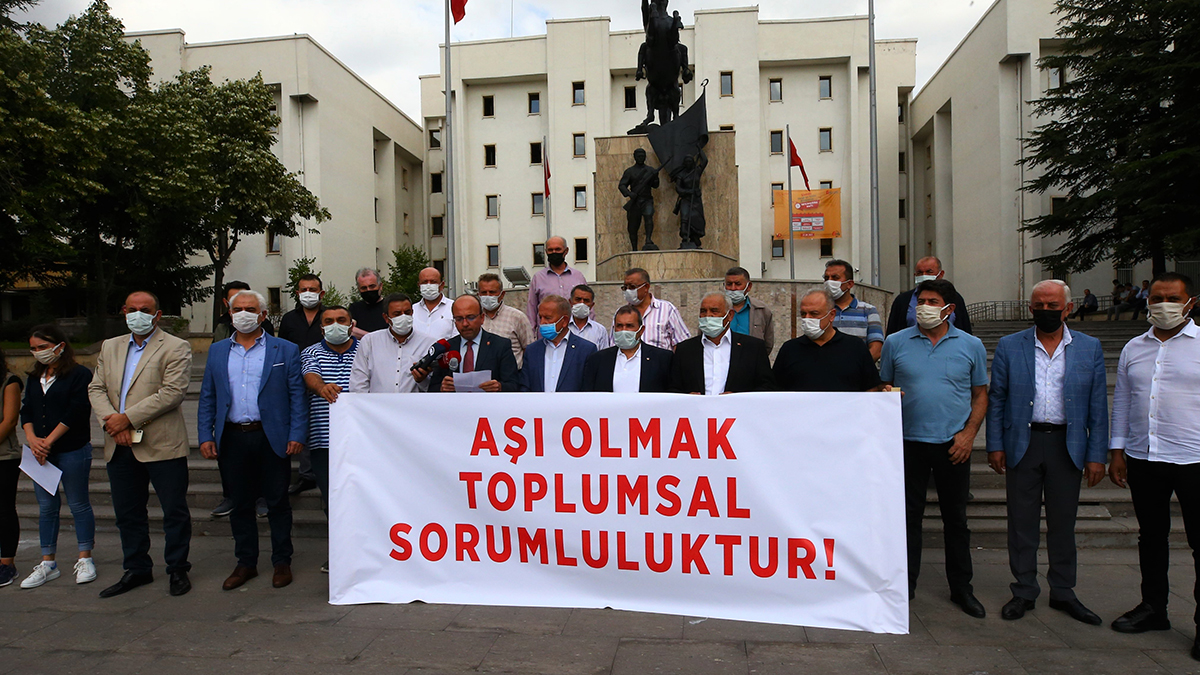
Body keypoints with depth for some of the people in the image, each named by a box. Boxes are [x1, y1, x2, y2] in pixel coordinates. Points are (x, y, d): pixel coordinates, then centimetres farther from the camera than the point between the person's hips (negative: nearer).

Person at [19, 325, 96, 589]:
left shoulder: (80, 374, -7)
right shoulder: (34, 378, 14)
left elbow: (75, 412, -14)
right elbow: (26, 411, 9)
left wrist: (48, 441, -15)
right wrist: (33, 439, -8)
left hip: (73, 450, -6)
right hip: (40, 453, 6)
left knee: (78, 504, 2)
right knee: (46, 506, 10)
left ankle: (85, 560, 12)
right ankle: (47, 564, 18)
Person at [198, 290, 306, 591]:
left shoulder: (285, 350, 1)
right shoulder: (217, 351, 11)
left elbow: (297, 396, -2)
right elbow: (207, 398, 12)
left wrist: (297, 435, -10)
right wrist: (206, 435, 2)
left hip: (271, 438, -3)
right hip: (232, 439, 3)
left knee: (277, 503, 6)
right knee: (240, 504, 12)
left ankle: (282, 563, 19)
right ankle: (246, 563, 25)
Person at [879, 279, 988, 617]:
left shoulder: (971, 345, 4)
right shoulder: (896, 342, 3)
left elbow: (980, 395, 7)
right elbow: (884, 388, 9)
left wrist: (969, 433, -4)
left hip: (953, 445, 1)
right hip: (908, 442, 0)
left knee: (955, 518, 12)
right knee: (908, 515, 7)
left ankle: (961, 588, 26)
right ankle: (905, 585, 20)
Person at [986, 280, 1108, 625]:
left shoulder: (1090, 348, 4)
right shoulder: (1009, 346, 2)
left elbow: (1098, 405, 4)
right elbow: (996, 399, 3)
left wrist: (1096, 455, 0)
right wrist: (995, 445, -2)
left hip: (1067, 445, 1)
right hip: (1023, 444, -1)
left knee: (1063, 522, 11)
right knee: (1022, 521, 6)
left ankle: (1063, 592, 26)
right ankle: (1024, 591, 19)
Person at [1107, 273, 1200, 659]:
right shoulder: (1133, 349, 10)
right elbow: (1121, 401, 12)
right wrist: (1117, 452, 9)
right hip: (1141, 458, 4)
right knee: (1151, 536, 15)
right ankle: (1153, 608, 29)